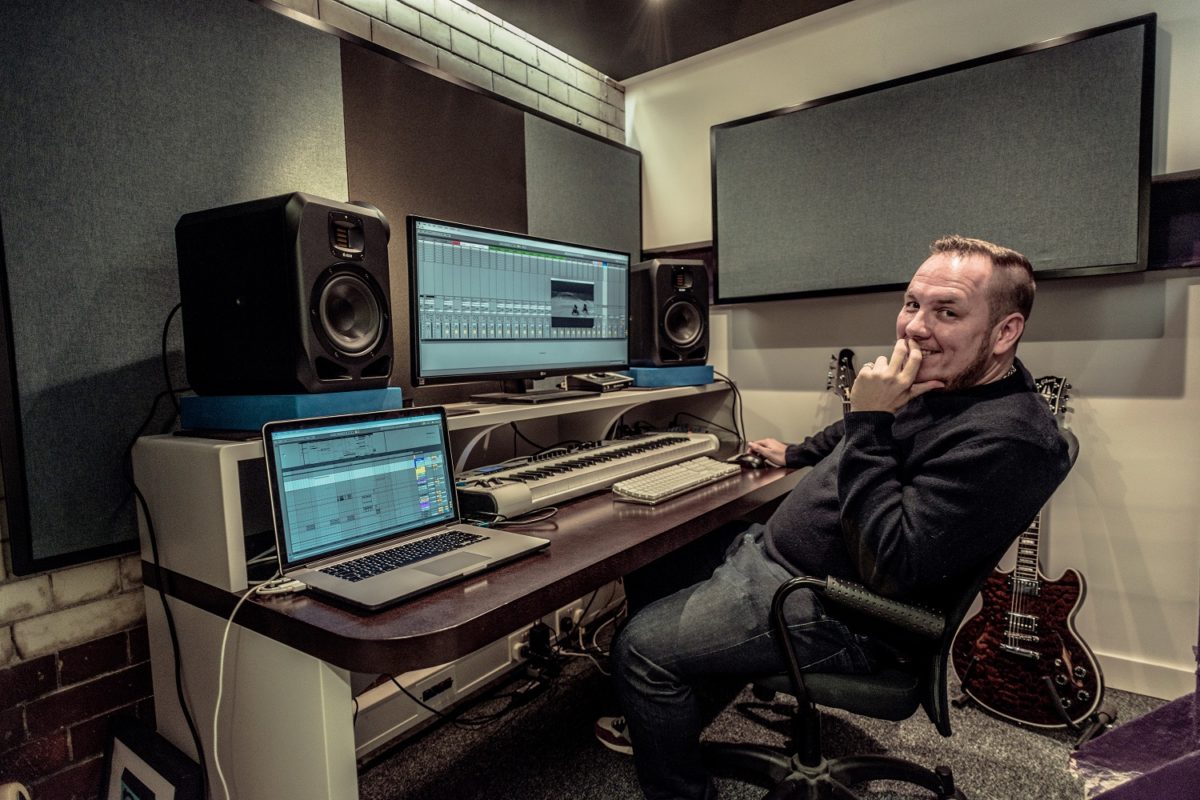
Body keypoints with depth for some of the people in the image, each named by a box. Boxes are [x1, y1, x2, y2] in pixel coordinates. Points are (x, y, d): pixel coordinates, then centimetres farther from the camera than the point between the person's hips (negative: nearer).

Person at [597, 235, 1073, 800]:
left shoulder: (1006, 439, -26)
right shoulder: (940, 378, 4)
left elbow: (893, 566, -32)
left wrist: (870, 422, -30)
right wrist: (794, 454, 35)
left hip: (832, 608, -10)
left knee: (640, 647, -10)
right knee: (648, 569, 17)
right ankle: (663, 724, 36)